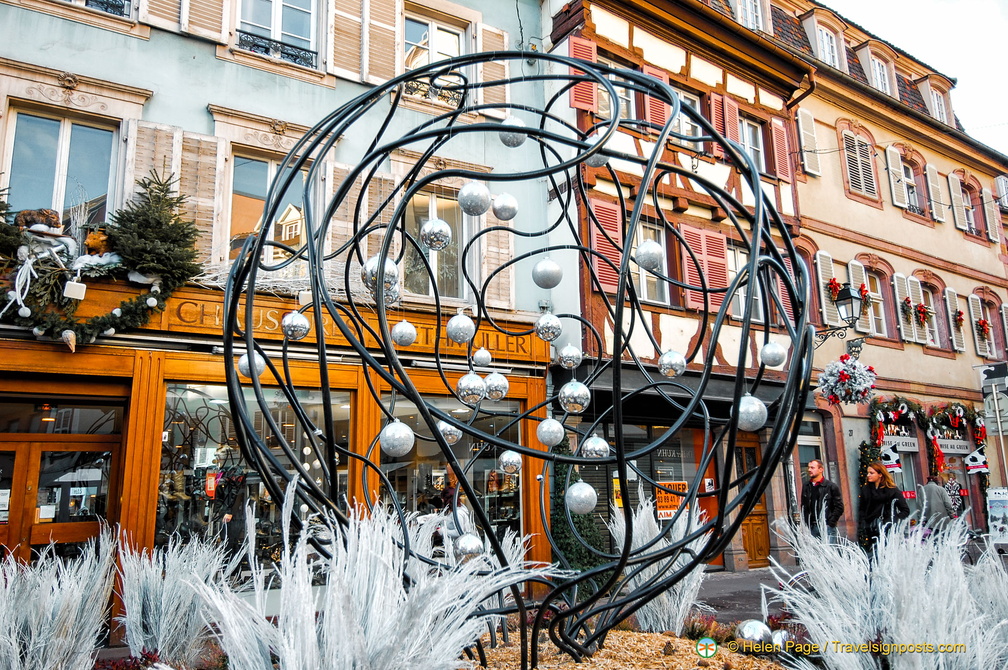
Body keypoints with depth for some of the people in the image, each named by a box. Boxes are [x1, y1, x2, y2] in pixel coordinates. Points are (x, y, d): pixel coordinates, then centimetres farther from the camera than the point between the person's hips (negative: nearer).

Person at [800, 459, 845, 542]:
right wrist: (806, 524, 8)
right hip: (811, 527, 4)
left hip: (827, 528, -4)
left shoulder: (831, 486, 0)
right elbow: (804, 507, 18)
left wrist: (830, 523, -7)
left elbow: (839, 507, -2)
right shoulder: (805, 486, 12)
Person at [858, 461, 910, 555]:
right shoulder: (865, 489, 12)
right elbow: (862, 511, 14)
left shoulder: (892, 490, 1)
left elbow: (905, 510, 2)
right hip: (870, 532, 3)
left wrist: (893, 521, -9)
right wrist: (861, 529, 4)